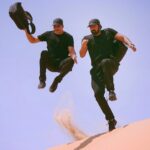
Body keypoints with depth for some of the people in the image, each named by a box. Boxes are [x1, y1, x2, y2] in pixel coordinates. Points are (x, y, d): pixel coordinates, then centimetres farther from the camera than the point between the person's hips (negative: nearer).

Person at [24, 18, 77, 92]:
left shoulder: (68, 37, 2)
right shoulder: (48, 34, 9)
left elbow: (71, 51, -13)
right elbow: (33, 40, 13)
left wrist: (73, 56, -36)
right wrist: (26, 30, -2)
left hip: (62, 64, -1)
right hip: (51, 63, 2)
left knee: (70, 61, -34)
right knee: (44, 53, -29)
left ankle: (56, 81, -16)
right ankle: (42, 80, -22)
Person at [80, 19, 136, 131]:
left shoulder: (108, 32, 14)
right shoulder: (87, 39, 17)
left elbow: (122, 37, 3)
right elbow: (82, 55, 7)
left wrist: (129, 43, -19)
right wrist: (84, 45, -14)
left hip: (111, 64, -2)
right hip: (97, 69, 2)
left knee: (105, 62, -39)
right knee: (98, 93, -16)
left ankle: (111, 90, -38)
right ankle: (111, 119, -7)